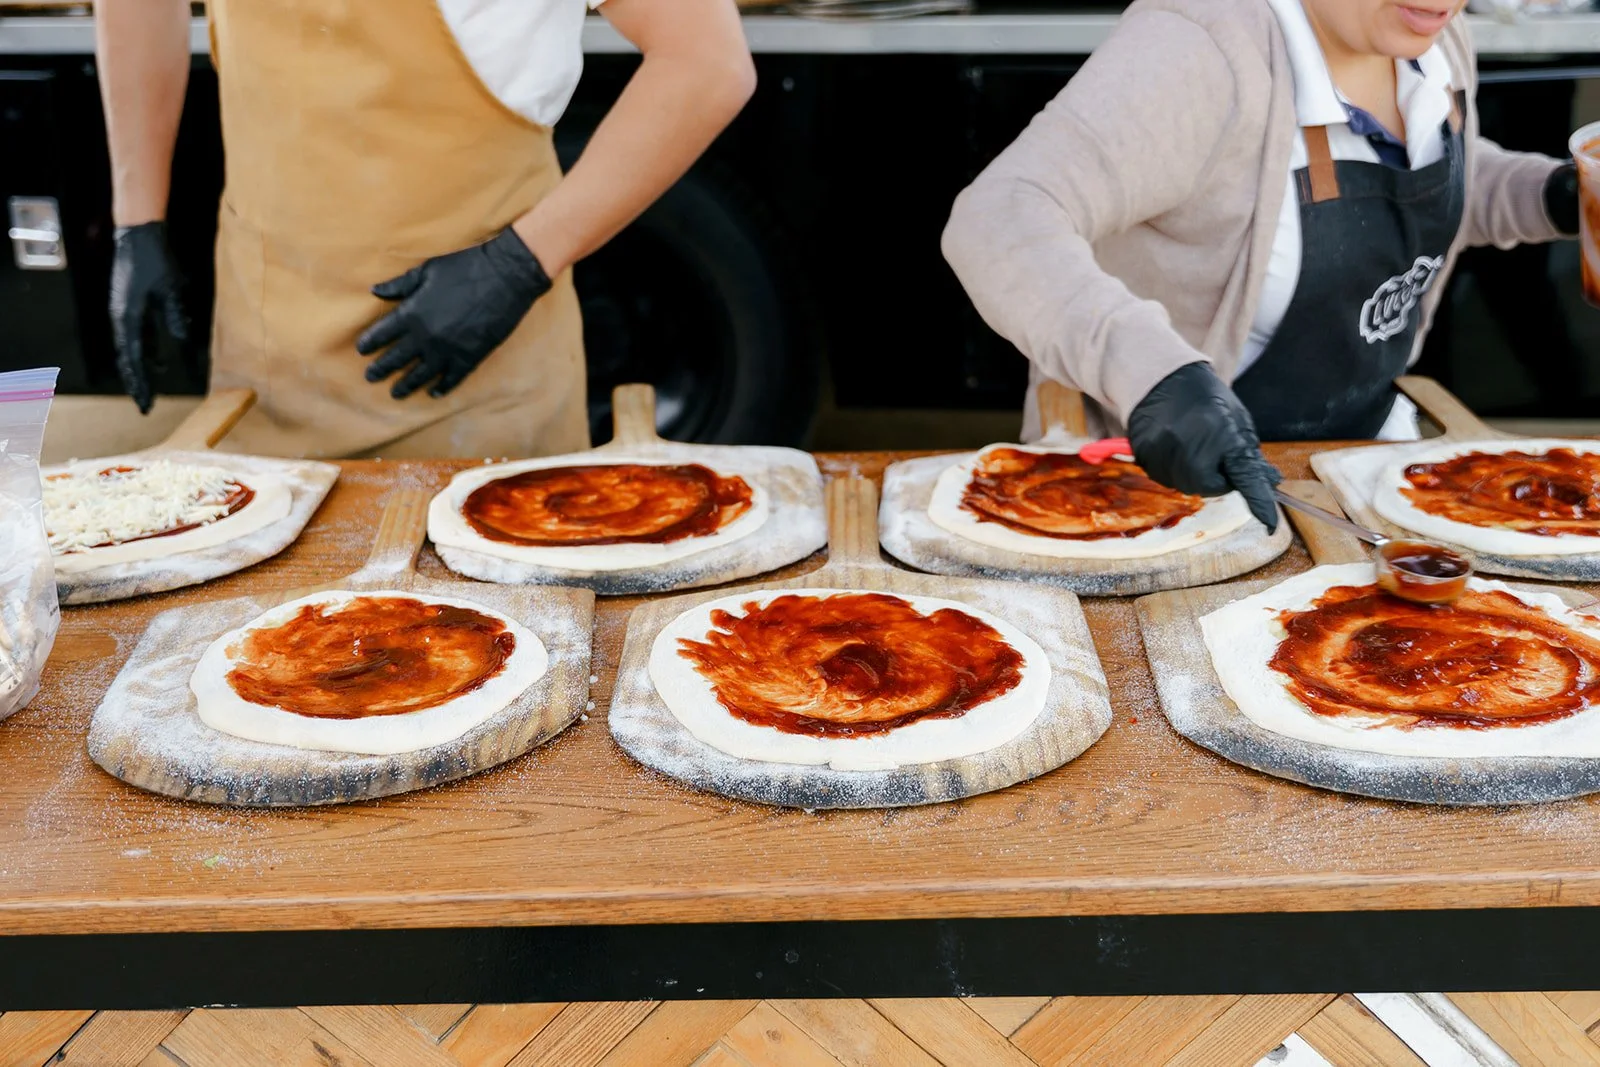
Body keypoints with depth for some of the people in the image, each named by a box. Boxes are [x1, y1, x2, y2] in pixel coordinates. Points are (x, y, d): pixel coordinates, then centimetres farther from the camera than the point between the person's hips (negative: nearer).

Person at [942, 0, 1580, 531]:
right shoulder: (1203, 53, -27)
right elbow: (998, 223, -39)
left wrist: (1548, 198, 0)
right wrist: (1152, 372, -53)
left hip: (1368, 435, 7)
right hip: (1161, 468, -7)